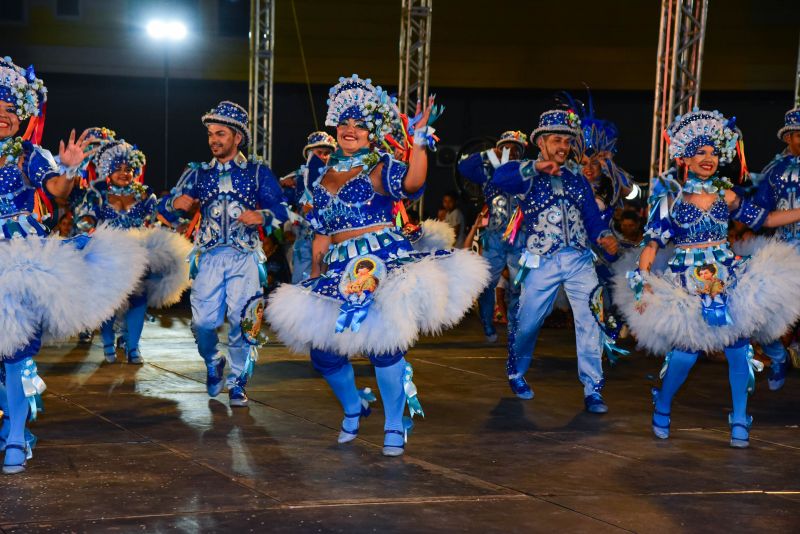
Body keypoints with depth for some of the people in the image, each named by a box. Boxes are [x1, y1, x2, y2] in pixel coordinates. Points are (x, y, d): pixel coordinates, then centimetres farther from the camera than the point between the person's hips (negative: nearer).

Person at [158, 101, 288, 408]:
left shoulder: (258, 172, 9)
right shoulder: (199, 173, 15)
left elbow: (281, 209, 1)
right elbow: (165, 209, 12)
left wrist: (261, 216, -21)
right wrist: (176, 204, -11)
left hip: (245, 258, -2)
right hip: (209, 257, 2)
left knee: (241, 322, -7)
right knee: (203, 322, -6)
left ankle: (237, 383, 9)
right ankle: (213, 364, 25)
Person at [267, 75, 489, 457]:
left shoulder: (381, 168, 1)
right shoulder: (322, 173, 18)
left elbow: (412, 182, -23)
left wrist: (419, 138, -26)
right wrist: (315, 272, 17)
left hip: (381, 262, -5)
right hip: (340, 267, 6)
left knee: (383, 343, -15)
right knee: (322, 348, 1)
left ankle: (395, 425, 3)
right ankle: (353, 407, 29)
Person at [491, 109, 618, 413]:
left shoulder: (577, 181, 16)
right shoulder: (527, 177, 2)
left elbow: (593, 220, 10)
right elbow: (499, 178, -20)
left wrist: (604, 238, -11)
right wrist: (535, 167, -31)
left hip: (579, 260, 3)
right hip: (542, 263, -3)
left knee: (590, 322, -8)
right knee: (527, 323, 6)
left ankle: (592, 390, -2)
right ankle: (516, 375, 32)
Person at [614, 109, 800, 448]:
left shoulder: (725, 194, 7)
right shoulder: (671, 197, 0)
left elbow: (762, 219, 14)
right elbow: (652, 242, -3)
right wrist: (642, 281, -13)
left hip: (727, 277, 3)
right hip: (687, 281, -3)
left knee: (738, 348, -3)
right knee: (684, 351, -7)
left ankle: (739, 420, 11)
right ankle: (662, 410, 18)